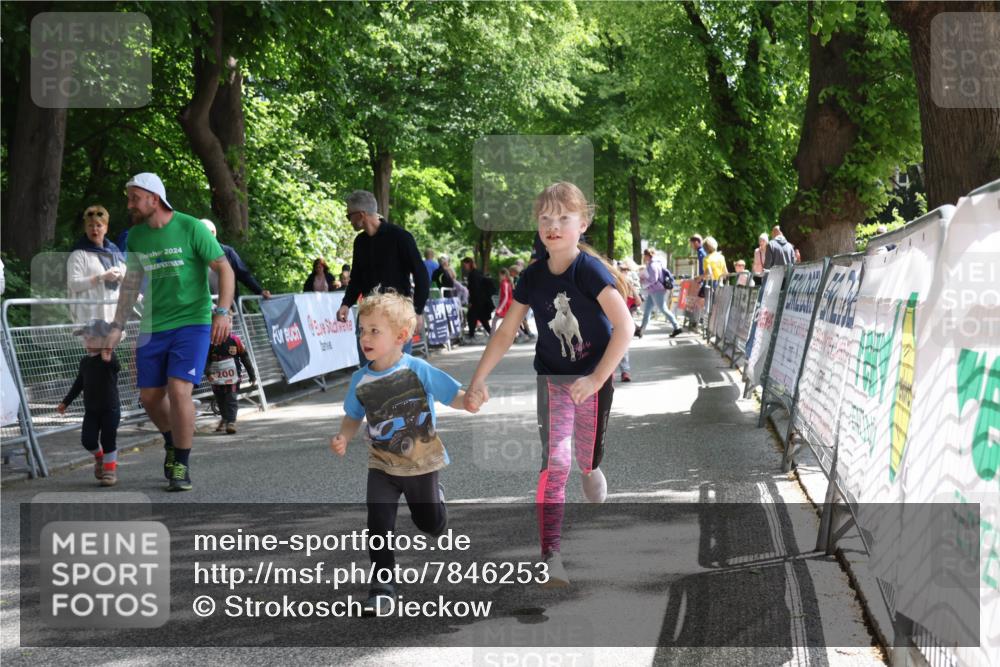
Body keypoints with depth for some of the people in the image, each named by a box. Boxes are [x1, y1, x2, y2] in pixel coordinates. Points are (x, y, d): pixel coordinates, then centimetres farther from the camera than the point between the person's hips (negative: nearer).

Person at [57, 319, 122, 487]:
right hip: (91, 409, 5)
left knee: (108, 440, -3)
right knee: (88, 439, -3)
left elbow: (117, 367, -35)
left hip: (110, 408, -5)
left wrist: (109, 360, -57)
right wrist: (65, 402, 22)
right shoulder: (85, 361, 8)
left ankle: (110, 469, 13)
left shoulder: (109, 358, -11)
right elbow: (78, 384, 19)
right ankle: (99, 456, 28)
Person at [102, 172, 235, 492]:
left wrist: (223, 312, -20)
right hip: (153, 326, 5)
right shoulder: (136, 235, 6)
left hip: (193, 322, -5)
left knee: (179, 390, -17)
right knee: (150, 396, 6)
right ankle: (173, 443, 36)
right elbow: (131, 283, 14)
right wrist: (117, 327, 10)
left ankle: (181, 466, -3)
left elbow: (225, 270, -9)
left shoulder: (191, 228, -10)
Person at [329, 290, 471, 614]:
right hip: (383, 466, 1)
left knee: (433, 525, 16)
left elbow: (455, 398, -15)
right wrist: (343, 438, -14)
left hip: (422, 463, -1)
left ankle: (432, 494, 52)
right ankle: (382, 585, 5)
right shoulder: (360, 380, -9)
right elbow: (353, 417, 6)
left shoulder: (419, 370, -18)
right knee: (378, 524, -11)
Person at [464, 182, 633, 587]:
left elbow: (625, 326, -22)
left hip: (594, 378, -2)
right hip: (553, 379, 2)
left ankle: (590, 467, 44)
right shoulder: (533, 277, -5)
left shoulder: (590, 270, -19)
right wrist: (477, 382, -5)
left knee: (588, 461, 6)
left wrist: (597, 378, -23)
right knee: (555, 462, -10)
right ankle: (550, 557, -8)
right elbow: (505, 334, 1)